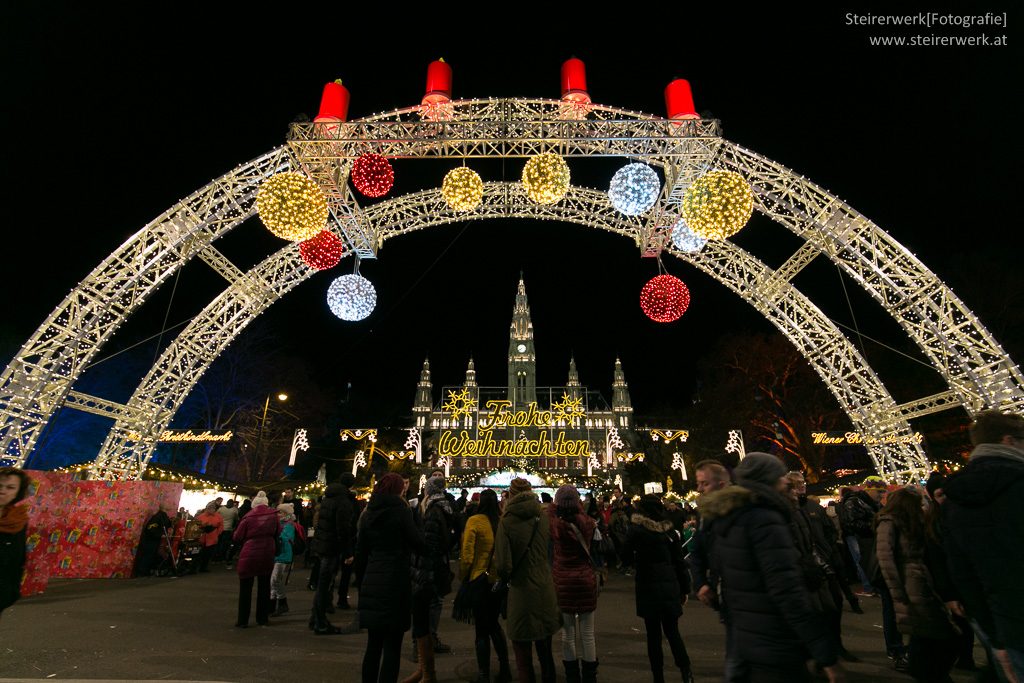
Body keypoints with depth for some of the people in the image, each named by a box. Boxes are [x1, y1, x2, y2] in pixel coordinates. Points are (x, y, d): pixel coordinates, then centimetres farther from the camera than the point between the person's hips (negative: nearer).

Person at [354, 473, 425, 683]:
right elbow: (419, 543, -9)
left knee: (373, 644, 17)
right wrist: (411, 517, 4)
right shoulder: (401, 510, -9)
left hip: (371, 584, 6)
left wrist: (361, 584, 20)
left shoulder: (368, 514, 9)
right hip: (395, 583, -6)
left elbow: (360, 553, 12)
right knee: (392, 647, 3)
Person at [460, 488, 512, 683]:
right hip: (498, 579, 4)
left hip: (479, 579, -4)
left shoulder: (474, 521, -14)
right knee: (494, 624, 23)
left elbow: (467, 554, -15)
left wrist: (463, 577, 0)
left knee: (481, 628, 9)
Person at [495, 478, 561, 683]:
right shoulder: (544, 517, -4)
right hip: (546, 591, 4)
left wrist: (506, 577, 5)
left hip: (521, 592, -4)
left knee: (524, 659, 13)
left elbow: (503, 565, -15)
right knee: (545, 653, 23)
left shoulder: (507, 522, -14)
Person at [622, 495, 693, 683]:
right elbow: (680, 561, 5)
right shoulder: (669, 530, 2)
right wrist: (685, 589, 12)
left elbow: (628, 556, -2)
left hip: (648, 588, -3)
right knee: (672, 631, 15)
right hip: (670, 587, 3)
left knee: (653, 634, 8)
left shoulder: (636, 530, -8)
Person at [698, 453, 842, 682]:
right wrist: (827, 654, -19)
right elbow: (788, 593, -24)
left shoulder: (725, 521, 7)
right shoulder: (764, 520, -20)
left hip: (747, 642, 8)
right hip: (776, 650, -8)